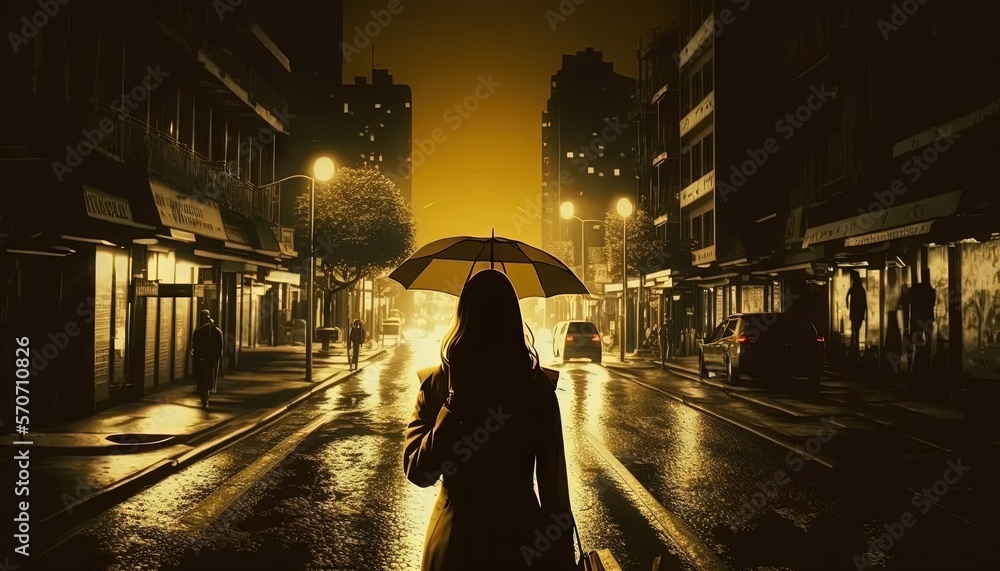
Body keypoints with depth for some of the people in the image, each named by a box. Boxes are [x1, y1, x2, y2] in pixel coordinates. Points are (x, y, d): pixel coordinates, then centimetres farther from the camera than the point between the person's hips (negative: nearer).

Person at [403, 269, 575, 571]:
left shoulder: (436, 382, -10)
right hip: (522, 535, 0)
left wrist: (451, 407, -17)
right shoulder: (539, 384, -9)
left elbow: (417, 473, -11)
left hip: (454, 539, 0)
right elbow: (554, 480, -8)